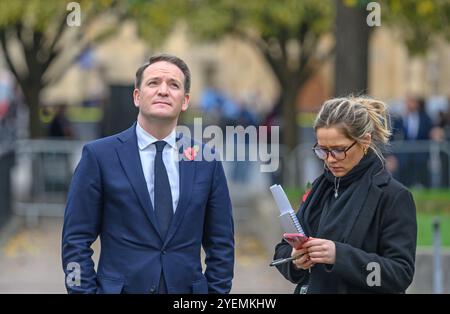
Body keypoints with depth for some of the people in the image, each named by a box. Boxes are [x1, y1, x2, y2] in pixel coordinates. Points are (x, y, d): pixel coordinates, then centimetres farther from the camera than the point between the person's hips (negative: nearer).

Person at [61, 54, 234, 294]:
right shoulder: (99, 156, -2)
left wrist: (217, 292, 1)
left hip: (187, 288, 2)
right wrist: (84, 291, -9)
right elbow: (76, 241, -2)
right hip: (122, 287, -2)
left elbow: (221, 244, 8)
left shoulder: (206, 161, 5)